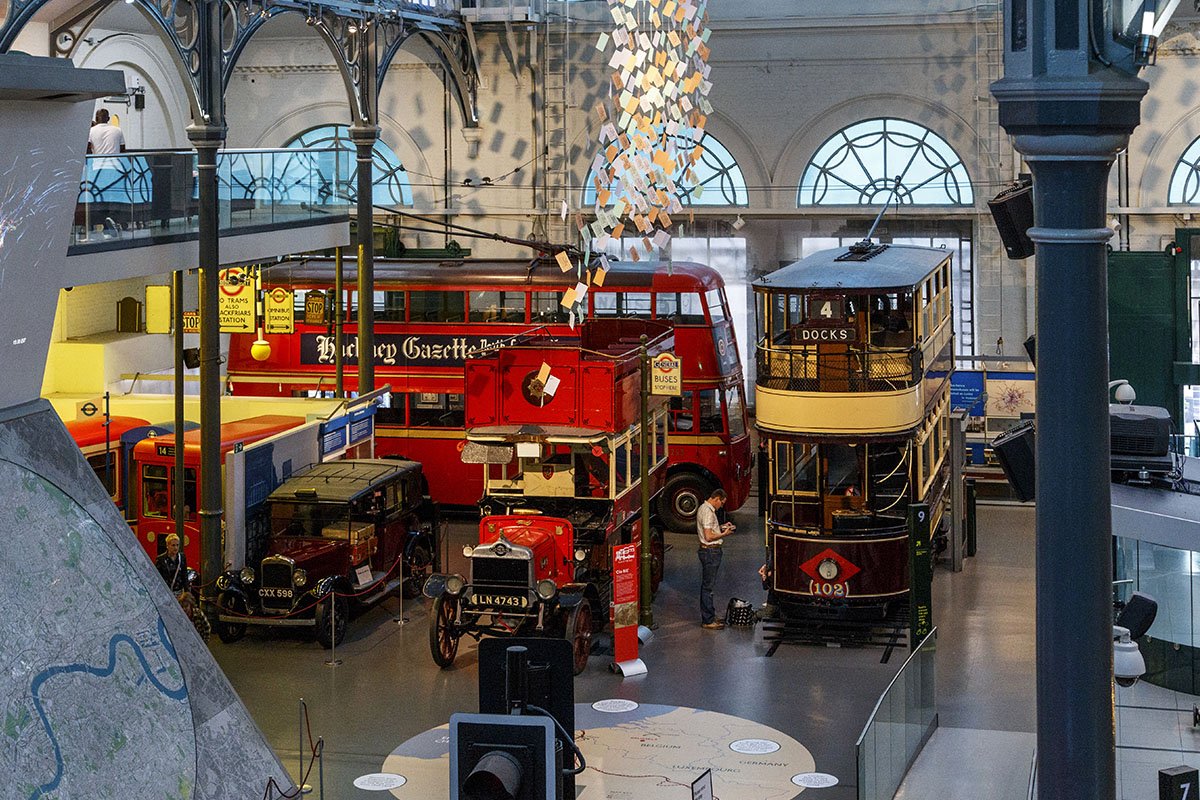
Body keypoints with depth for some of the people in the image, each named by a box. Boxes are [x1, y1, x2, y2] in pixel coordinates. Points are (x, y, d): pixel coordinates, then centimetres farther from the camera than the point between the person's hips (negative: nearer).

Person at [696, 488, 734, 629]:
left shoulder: (703, 508, 12)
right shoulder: (708, 512, -20)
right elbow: (708, 536, -24)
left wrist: (721, 527, 14)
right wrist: (724, 534, -13)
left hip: (709, 552, 11)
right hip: (711, 552, -11)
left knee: (707, 585, 17)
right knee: (707, 586, -5)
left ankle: (709, 616, 26)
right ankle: (707, 621, -1)